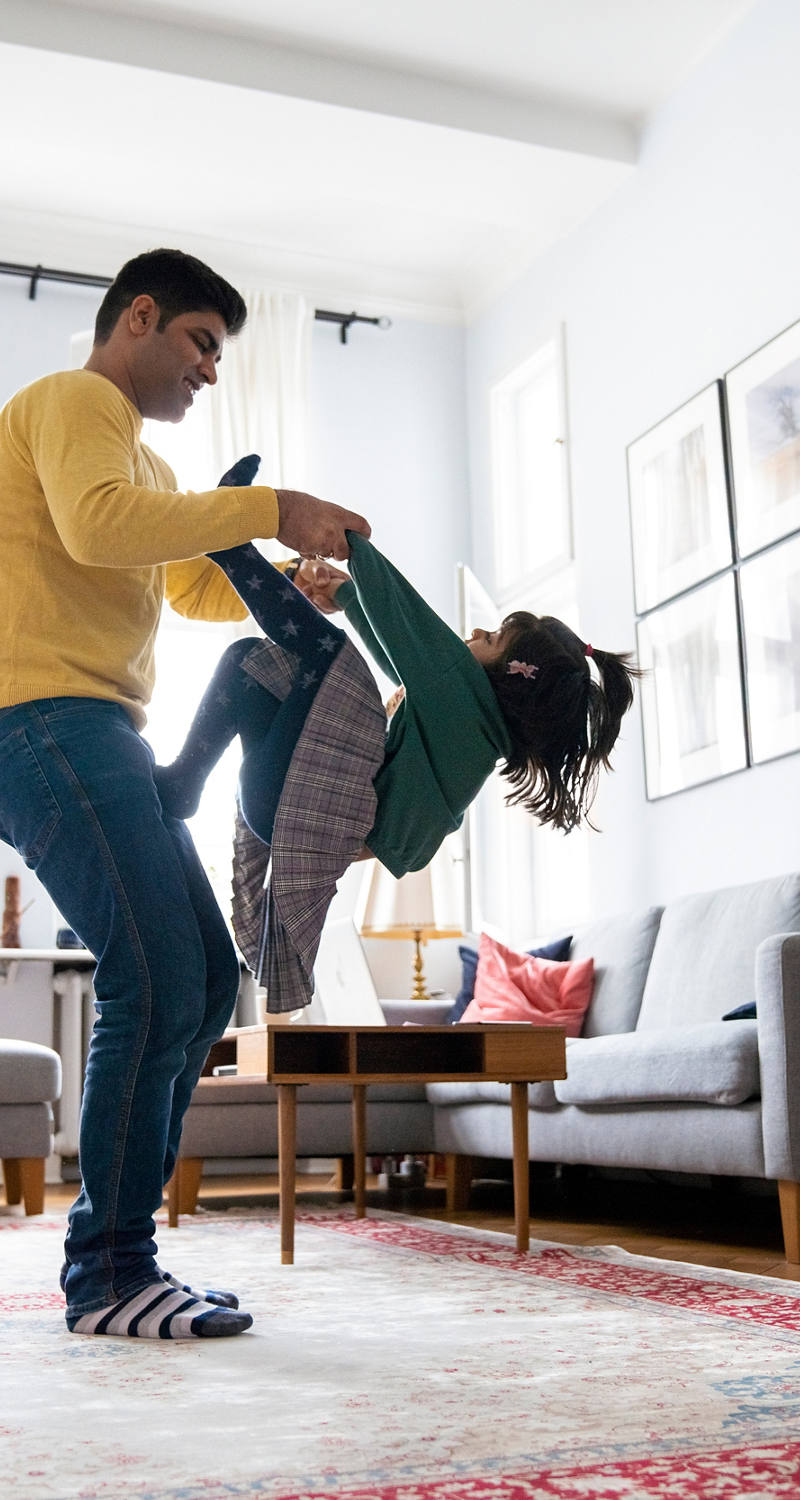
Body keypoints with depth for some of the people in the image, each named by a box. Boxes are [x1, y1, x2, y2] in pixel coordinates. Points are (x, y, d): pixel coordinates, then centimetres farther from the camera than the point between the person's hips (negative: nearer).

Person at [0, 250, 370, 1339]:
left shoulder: (140, 458, 31)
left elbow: (193, 585, 34)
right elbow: (97, 524, -20)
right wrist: (267, 508, -17)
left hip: (101, 737, 11)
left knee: (204, 980, 5)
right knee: (158, 984, -17)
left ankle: (112, 1256, 10)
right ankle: (109, 1273, -8)